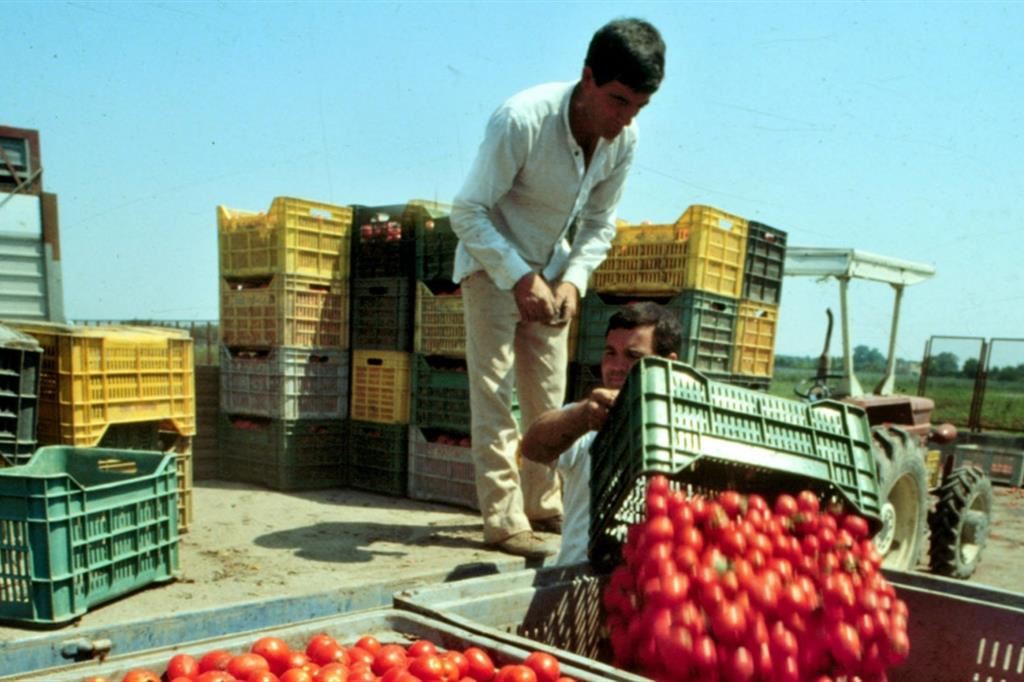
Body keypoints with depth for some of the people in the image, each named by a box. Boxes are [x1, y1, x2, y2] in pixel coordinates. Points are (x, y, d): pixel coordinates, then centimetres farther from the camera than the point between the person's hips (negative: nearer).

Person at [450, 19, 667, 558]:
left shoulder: (623, 140, -10)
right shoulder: (522, 120, -28)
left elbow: (599, 224, 1)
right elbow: (468, 212, -24)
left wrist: (572, 280, -15)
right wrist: (519, 278, -31)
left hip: (551, 273, 5)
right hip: (492, 264, -5)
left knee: (548, 398, 8)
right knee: (494, 389, -9)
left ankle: (544, 506, 21)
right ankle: (502, 519, -3)